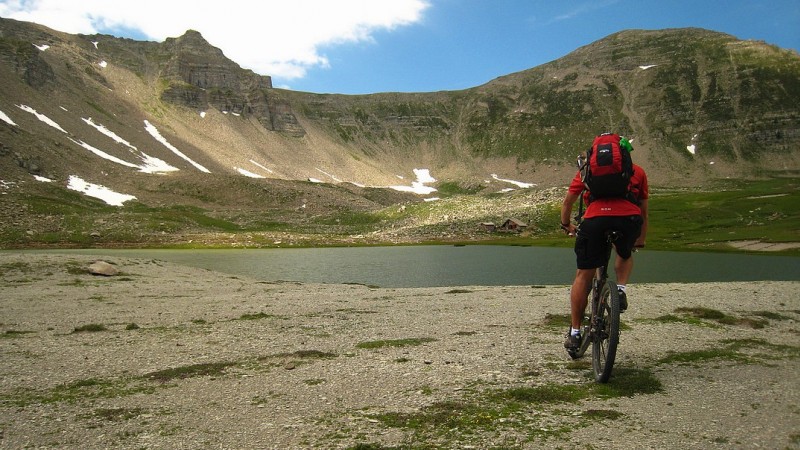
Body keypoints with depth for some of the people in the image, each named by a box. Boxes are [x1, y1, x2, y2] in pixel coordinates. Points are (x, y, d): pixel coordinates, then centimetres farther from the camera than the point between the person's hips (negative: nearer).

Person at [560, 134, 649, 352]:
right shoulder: (637, 171, 28)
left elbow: (568, 201, 29)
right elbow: (643, 210, 33)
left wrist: (566, 224, 47)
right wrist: (641, 239, 48)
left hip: (595, 220, -1)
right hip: (629, 219, 1)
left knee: (584, 276, 11)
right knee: (625, 255, 35)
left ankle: (574, 333, 15)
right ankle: (621, 289, 10)